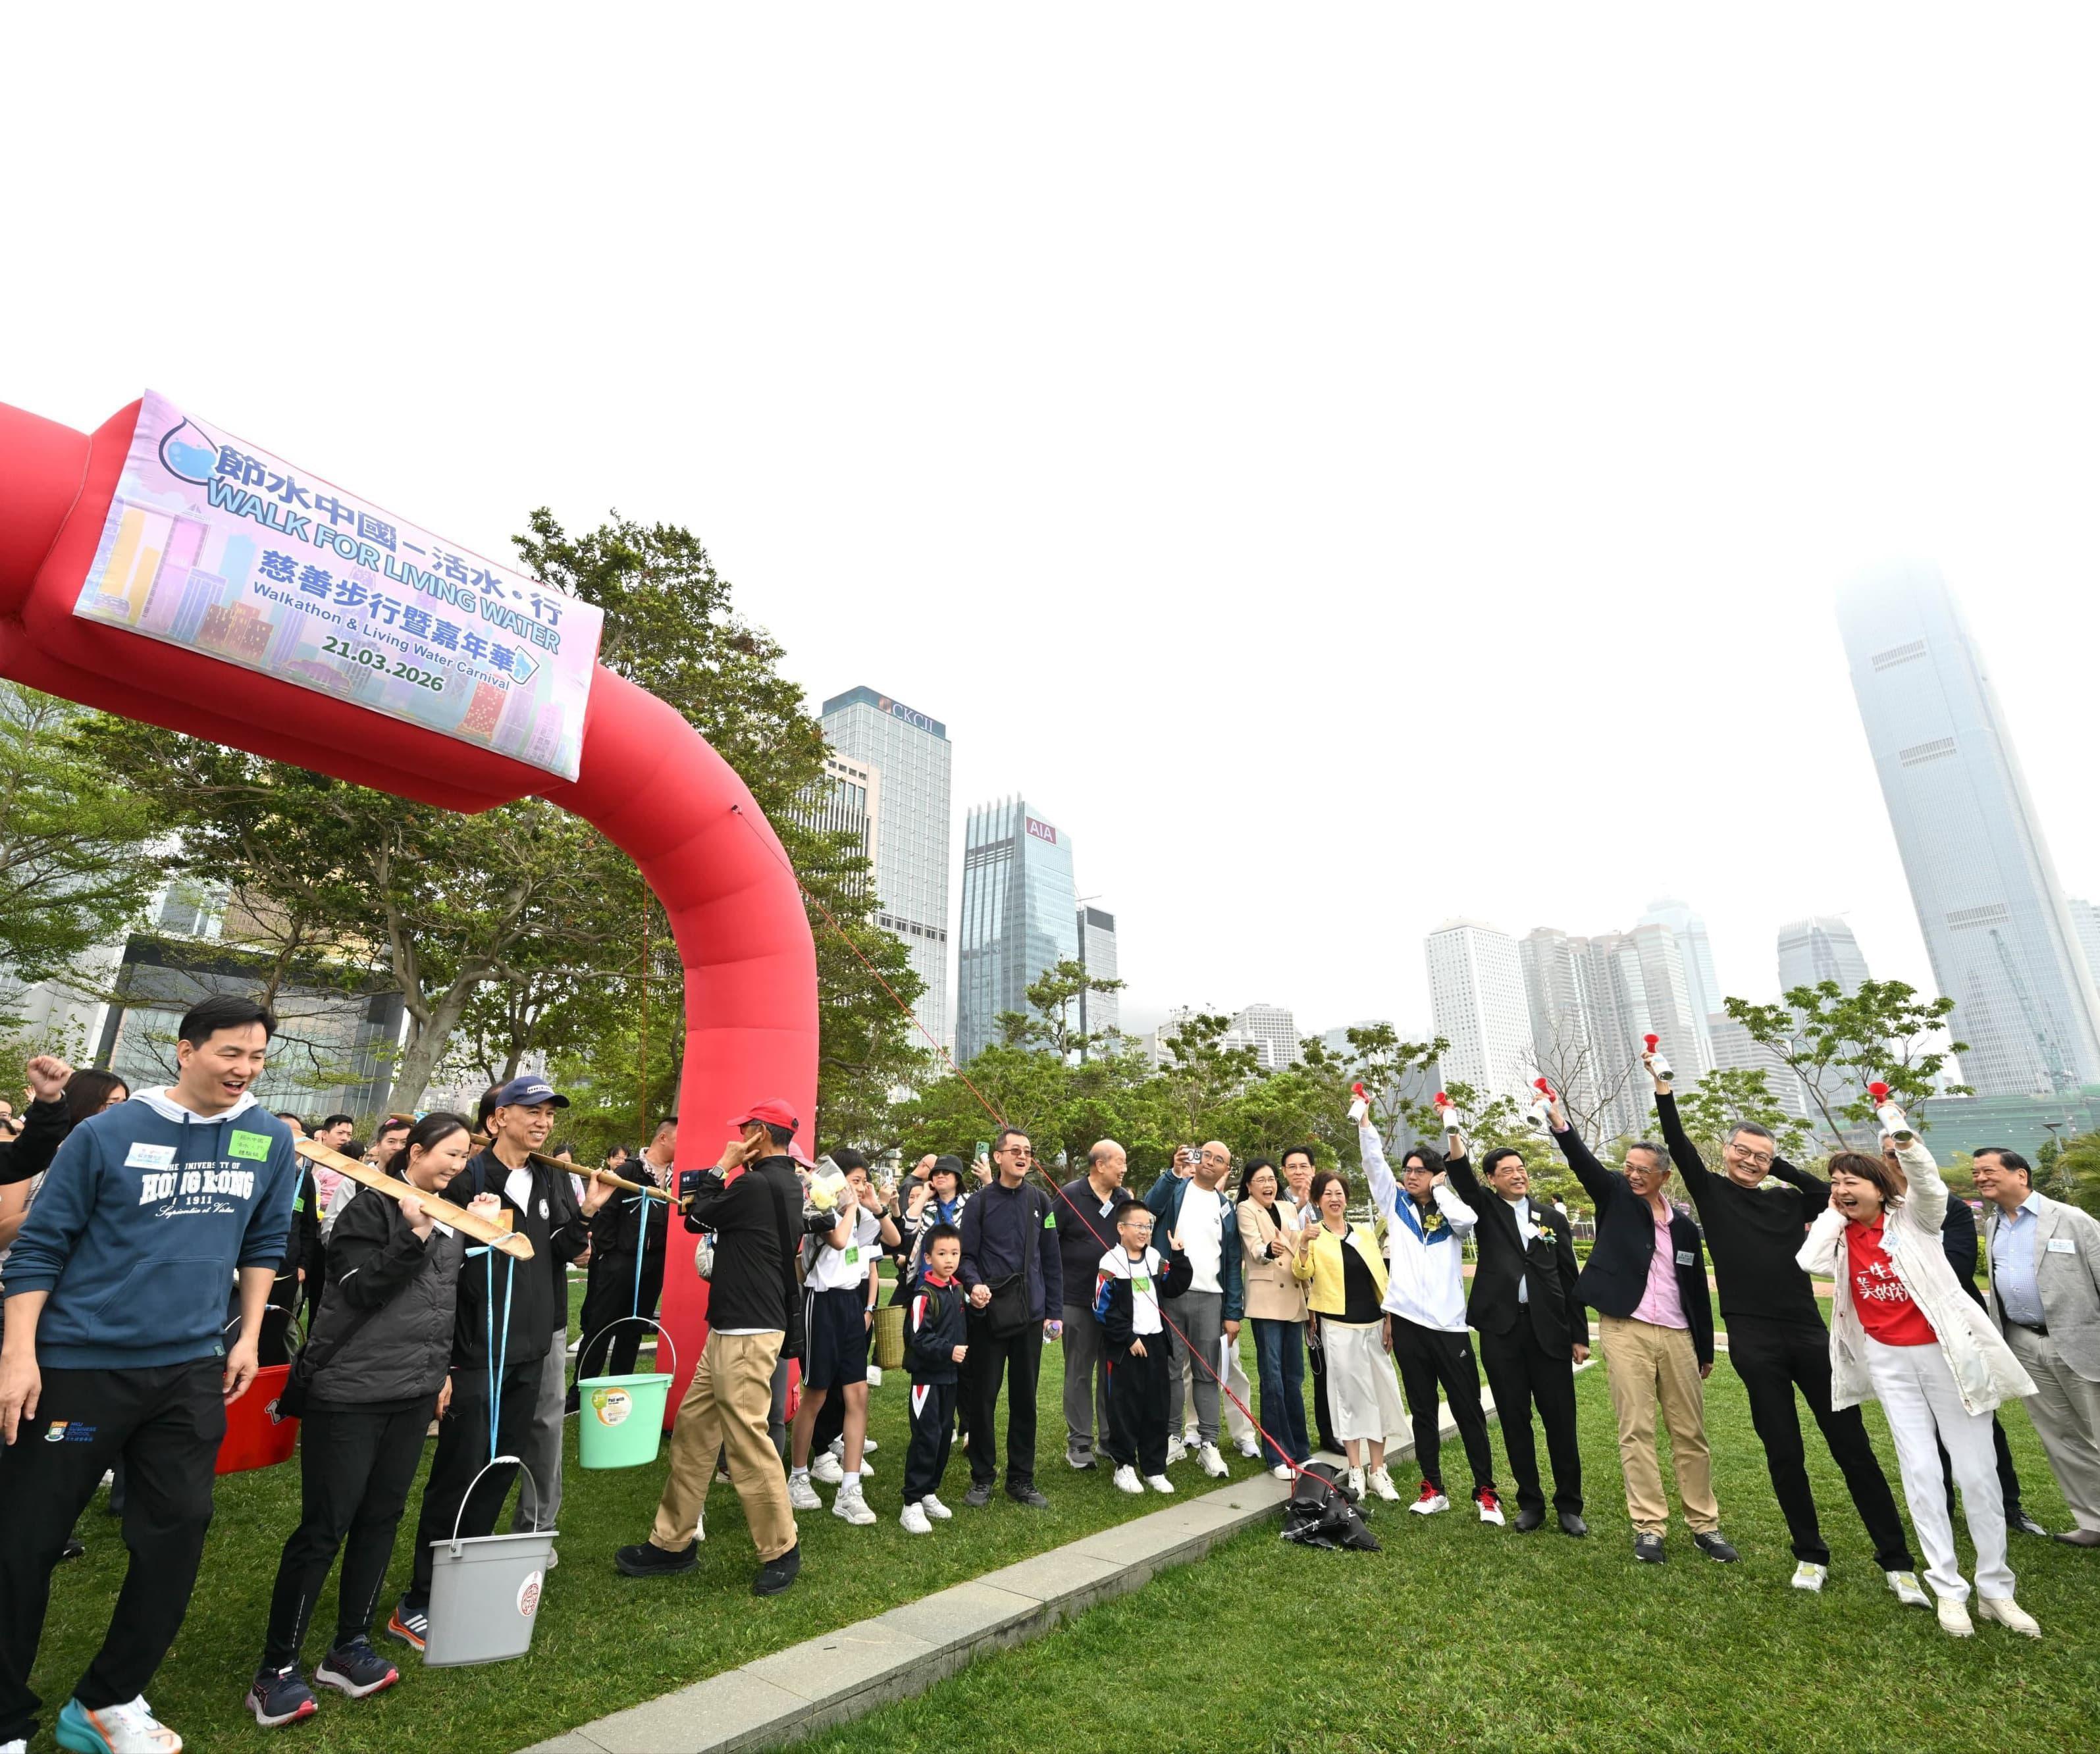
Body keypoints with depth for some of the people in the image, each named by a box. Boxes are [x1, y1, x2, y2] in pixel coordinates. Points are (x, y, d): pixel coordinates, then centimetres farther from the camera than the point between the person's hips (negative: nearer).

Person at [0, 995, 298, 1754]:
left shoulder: (270, 1141, 0)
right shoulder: (107, 1134, -9)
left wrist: (248, 1337, 8)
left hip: (191, 1369, 3)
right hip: (79, 1363, -3)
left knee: (179, 1528, 4)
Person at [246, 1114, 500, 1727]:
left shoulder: (451, 1220, 9)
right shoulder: (372, 1205, -11)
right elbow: (360, 1291, -18)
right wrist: (412, 1237, -28)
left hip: (413, 1392, 6)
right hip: (350, 1389, -6)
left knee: (381, 1518, 12)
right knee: (324, 1527, 0)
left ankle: (349, 1646, 26)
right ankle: (276, 1669, 15)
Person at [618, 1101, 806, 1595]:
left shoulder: (757, 1184, -21)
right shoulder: (786, 1183, 10)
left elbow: (696, 1218, -8)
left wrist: (723, 1166, 0)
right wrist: (734, 1171, 10)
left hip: (747, 1334, -10)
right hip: (731, 1330, 10)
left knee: (747, 1438, -2)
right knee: (692, 1427, 16)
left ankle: (781, 1551, 13)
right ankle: (674, 1542, 27)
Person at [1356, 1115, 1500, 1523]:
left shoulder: (1450, 1212, 5)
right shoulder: (1397, 1203, 9)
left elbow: (1468, 1219, -19)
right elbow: (1374, 1160, -2)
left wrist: (1440, 1189, -4)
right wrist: (1364, 1119, -13)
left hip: (1449, 1323, -2)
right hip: (1408, 1320, 2)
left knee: (1468, 1410, 5)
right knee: (1422, 1410, 11)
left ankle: (1486, 1492, 16)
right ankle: (1433, 1489, 21)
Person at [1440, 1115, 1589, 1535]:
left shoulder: (1553, 1218, 9)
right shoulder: (1486, 1209, 5)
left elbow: (1570, 1279, 10)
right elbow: (1461, 1174, -14)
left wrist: (1580, 1335, 7)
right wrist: (1454, 1130, -31)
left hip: (1548, 1330, 1)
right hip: (1500, 1329, -1)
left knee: (1560, 1419, 5)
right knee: (1514, 1420, 8)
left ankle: (1569, 1505, 20)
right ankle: (1530, 1503, 21)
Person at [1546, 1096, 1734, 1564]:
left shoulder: (1684, 1226, 9)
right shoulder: (1615, 1198, 1)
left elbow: (1698, 1291, 14)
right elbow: (1585, 1163, -17)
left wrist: (1706, 1350, 15)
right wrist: (1561, 1126, -34)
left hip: (1677, 1336, 3)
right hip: (1625, 1331, -3)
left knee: (1691, 1433, 9)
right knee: (1636, 1431, 1)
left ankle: (1704, 1525, 23)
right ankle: (1648, 1527, 9)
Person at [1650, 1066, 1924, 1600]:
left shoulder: (1786, 1200, 10)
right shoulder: (1710, 1192, 1)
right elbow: (1679, 1145, -10)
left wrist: (1783, 1167, 4)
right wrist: (1663, 1088, -19)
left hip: (1808, 1331, 2)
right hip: (1753, 1339, -2)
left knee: (1853, 1447, 6)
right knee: (1784, 1453, 7)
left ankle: (1897, 1562, 17)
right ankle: (1811, 1555, 22)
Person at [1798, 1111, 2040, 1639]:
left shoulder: (1913, 1218, -6)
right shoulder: (1839, 1237, 2)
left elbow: (1930, 1187, -29)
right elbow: (1809, 1262, -18)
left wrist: (1907, 1143, -44)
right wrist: (1833, 1213, -9)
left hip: (1946, 1352, -2)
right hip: (1888, 1360, 2)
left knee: (1977, 1471, 5)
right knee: (1920, 1470, 4)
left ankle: (1996, 1589, 22)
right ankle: (1949, 1590, 15)